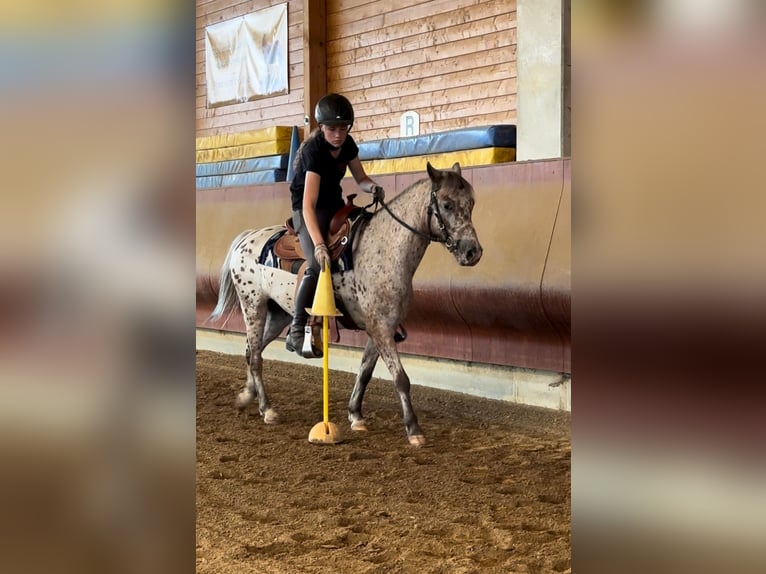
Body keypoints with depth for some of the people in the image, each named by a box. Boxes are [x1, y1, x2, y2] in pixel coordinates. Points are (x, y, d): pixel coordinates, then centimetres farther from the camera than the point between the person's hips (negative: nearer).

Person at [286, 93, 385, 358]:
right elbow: (308, 205, -36)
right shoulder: (314, 150, -27)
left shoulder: (347, 145, -6)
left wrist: (372, 187, -18)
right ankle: (297, 331, -20)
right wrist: (318, 244, -47)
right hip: (308, 211, -7)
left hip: (335, 205, 7)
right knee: (318, 265, -26)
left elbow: (360, 179, 8)